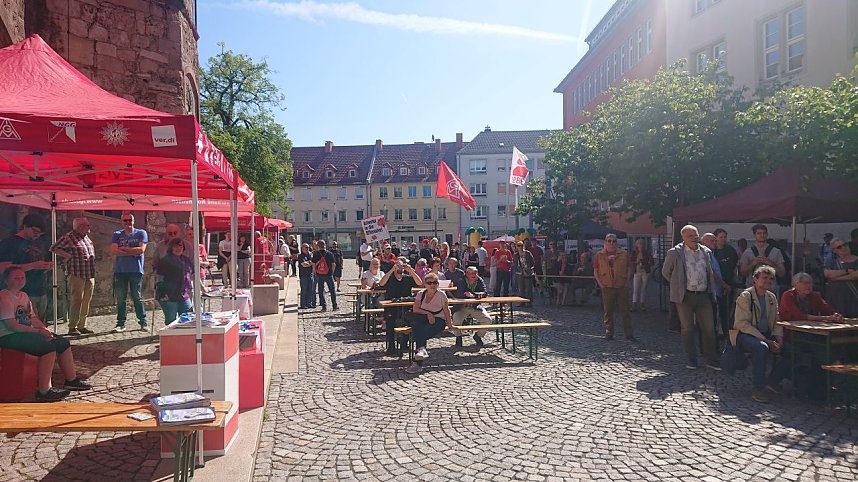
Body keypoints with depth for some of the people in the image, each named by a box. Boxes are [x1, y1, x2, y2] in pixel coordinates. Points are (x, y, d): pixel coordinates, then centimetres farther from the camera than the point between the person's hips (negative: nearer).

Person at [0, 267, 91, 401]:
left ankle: (71, 380, 16)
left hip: (26, 333, 10)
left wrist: (45, 330, -2)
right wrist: (39, 331, -21)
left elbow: (33, 318, 17)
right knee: (49, 347, -28)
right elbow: (11, 324, -21)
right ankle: (44, 392, -26)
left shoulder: (24, 295, 16)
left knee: (64, 343, 4)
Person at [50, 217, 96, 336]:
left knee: (86, 301, 8)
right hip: (77, 275, -7)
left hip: (90, 275, 7)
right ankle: (72, 327, -1)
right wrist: (69, 256, -12)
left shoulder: (86, 237, 16)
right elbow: (54, 248, -7)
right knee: (76, 300, -7)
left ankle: (82, 326, 16)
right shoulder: (69, 237, -6)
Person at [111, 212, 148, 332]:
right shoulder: (117, 235, 12)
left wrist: (124, 248, -3)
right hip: (120, 270, 2)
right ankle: (120, 323, 9)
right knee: (120, 298, 2)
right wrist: (133, 252, -8)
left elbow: (141, 250, -7)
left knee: (137, 297, -1)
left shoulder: (141, 233, 7)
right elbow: (114, 251, -3)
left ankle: (143, 322, 5)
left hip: (136, 270, -2)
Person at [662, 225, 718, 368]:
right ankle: (692, 360, 15)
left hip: (704, 295, 3)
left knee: (709, 328, 5)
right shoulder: (675, 253, -4)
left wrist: (711, 291, 16)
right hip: (685, 296, -3)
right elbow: (665, 272, 6)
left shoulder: (706, 252, 9)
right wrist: (678, 284, 4)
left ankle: (711, 359, 15)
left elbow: (711, 272, 21)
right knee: (687, 329, 4)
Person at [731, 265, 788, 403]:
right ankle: (758, 389, -25)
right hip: (744, 335, -7)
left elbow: (777, 322, 14)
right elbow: (742, 324, -18)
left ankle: (773, 381, 8)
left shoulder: (772, 297, 12)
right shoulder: (745, 296, -11)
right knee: (762, 348, -35)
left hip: (765, 335, 7)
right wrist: (765, 340, -23)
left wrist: (778, 337, -8)